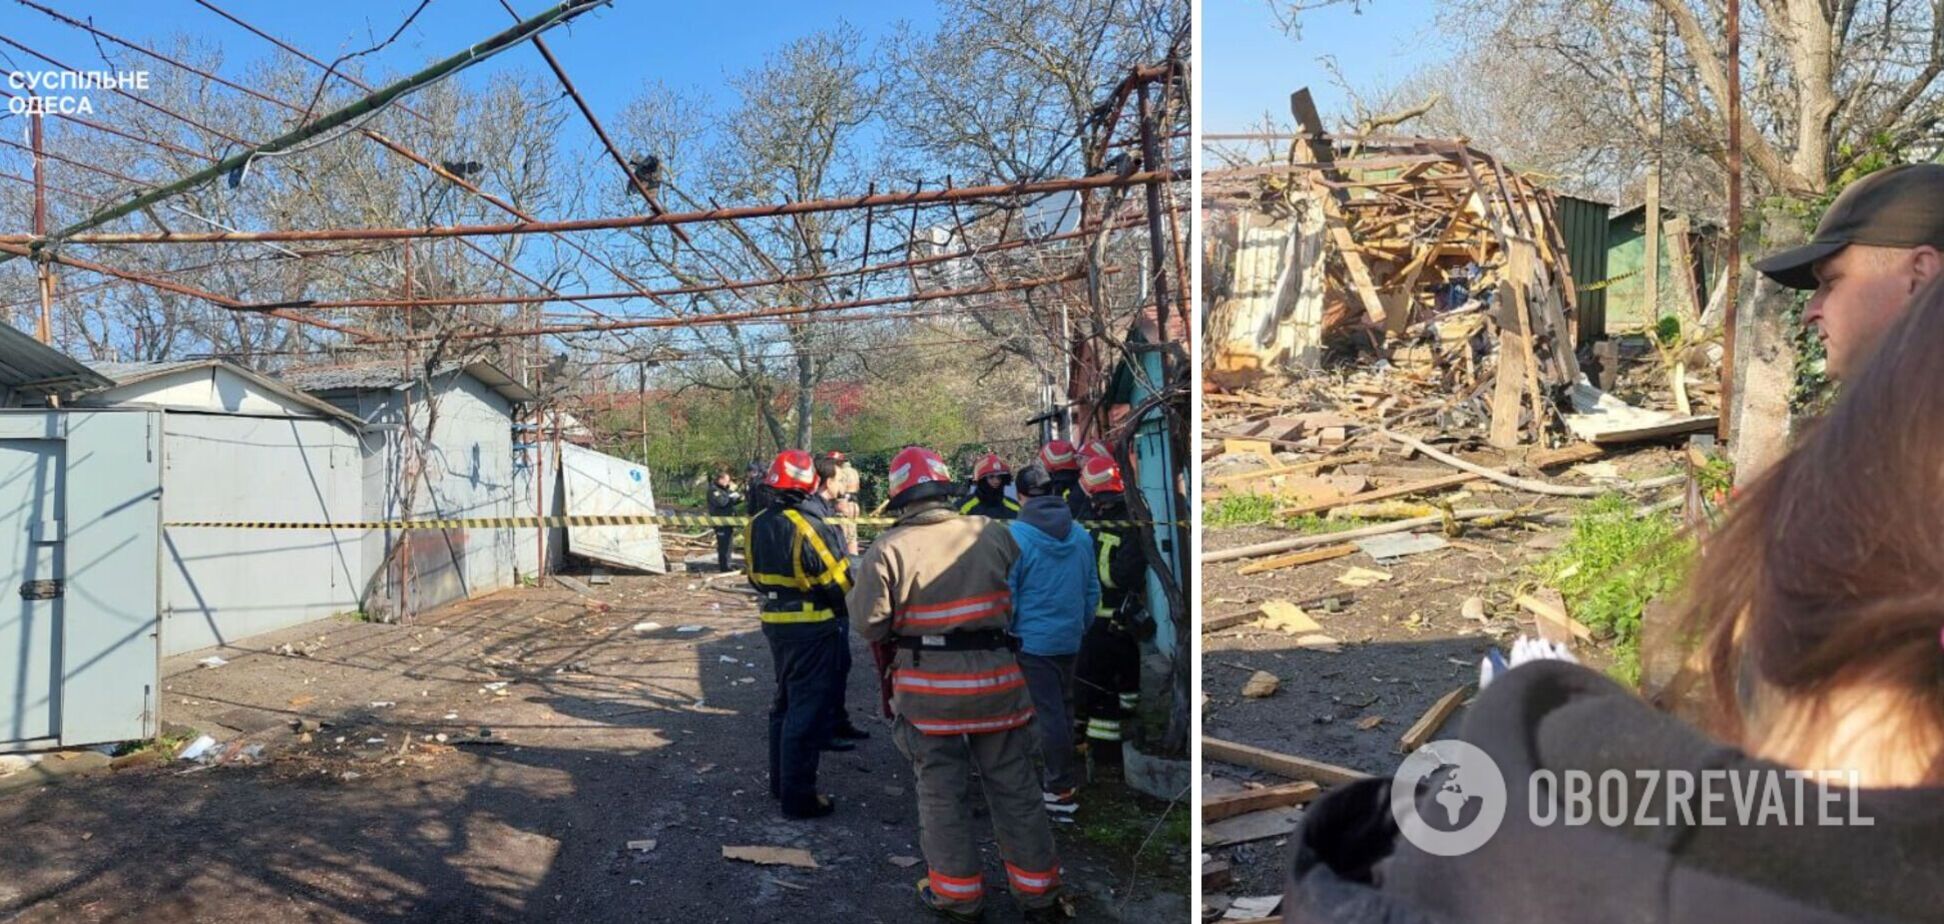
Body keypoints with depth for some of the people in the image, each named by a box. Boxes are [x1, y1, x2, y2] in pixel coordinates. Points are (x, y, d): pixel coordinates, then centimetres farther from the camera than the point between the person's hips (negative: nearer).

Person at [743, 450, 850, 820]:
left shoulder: (757, 526, 4)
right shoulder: (810, 528, -21)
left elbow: (754, 575, 12)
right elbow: (840, 582, -16)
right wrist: (842, 610, 4)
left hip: (775, 623, 8)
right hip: (812, 628, -8)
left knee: (785, 702, 21)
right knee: (808, 710, 0)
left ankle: (781, 781, 32)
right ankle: (799, 796, 5)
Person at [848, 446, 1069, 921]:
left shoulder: (889, 548, -12)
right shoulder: (995, 534, -2)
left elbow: (868, 623, -13)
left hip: (929, 689, -2)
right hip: (997, 680, 3)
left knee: (942, 792, 12)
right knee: (1014, 787, 14)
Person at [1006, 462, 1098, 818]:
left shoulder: (1014, 535, -14)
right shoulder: (1080, 534, 2)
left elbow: (1005, 593, -13)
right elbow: (1092, 589, 9)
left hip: (1032, 638, -5)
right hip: (1070, 638, 5)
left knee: (1048, 711, 1)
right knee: (1063, 707, 17)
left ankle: (1062, 789, 6)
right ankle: (1059, 776, 28)